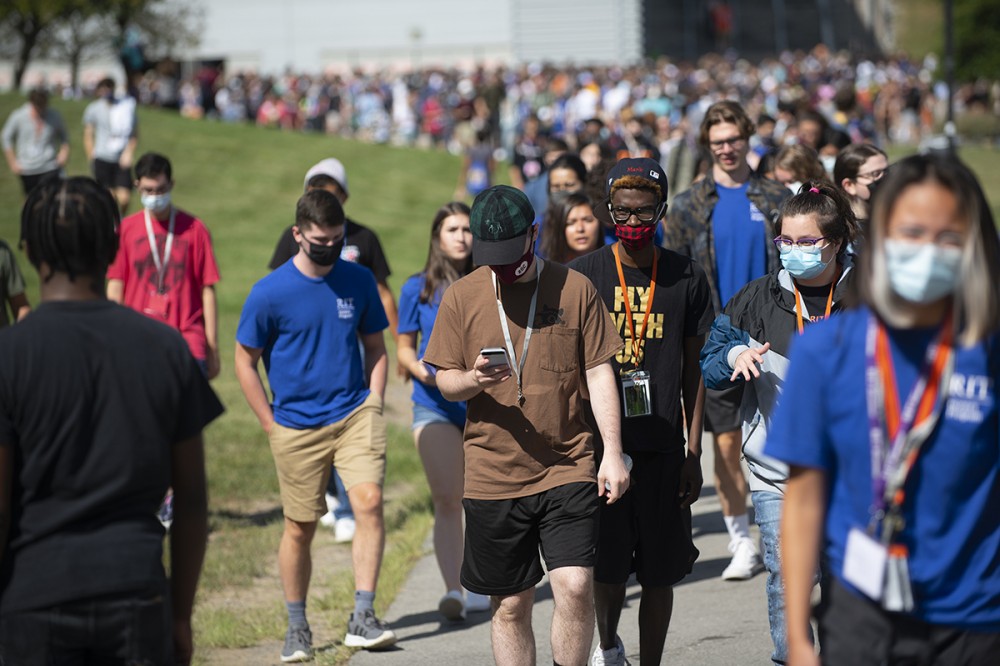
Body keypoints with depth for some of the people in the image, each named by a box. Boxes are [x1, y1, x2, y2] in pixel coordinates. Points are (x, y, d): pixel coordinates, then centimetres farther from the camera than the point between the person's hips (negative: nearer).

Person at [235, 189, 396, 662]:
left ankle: (362, 618, -13)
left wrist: (373, 406, 4)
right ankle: (297, 628, 21)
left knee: (369, 501, -18)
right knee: (300, 527, 5)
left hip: (354, 414, 2)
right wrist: (273, 426, -1)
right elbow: (245, 361, 2)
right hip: (296, 425, -1)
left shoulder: (359, 281, 3)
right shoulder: (269, 293, -6)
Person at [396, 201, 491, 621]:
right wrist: (419, 368, -12)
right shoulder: (418, 288, 1)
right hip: (435, 407, -1)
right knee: (446, 500, -12)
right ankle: (453, 591, -16)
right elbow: (404, 347, 7)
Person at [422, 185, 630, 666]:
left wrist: (613, 451, -4)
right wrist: (474, 379, -17)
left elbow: (599, 374, 3)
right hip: (493, 477, 1)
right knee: (510, 606, 7)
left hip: (567, 469, -1)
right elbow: (445, 381, 6)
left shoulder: (574, 288, 2)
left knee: (575, 586, -14)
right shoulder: (462, 296, 3)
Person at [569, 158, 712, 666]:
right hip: (598, 445, -1)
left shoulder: (686, 279, 4)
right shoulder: (582, 275, 1)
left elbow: (694, 370, 8)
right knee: (607, 566, 1)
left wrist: (694, 452, 4)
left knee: (659, 574, 4)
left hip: (663, 451, 1)